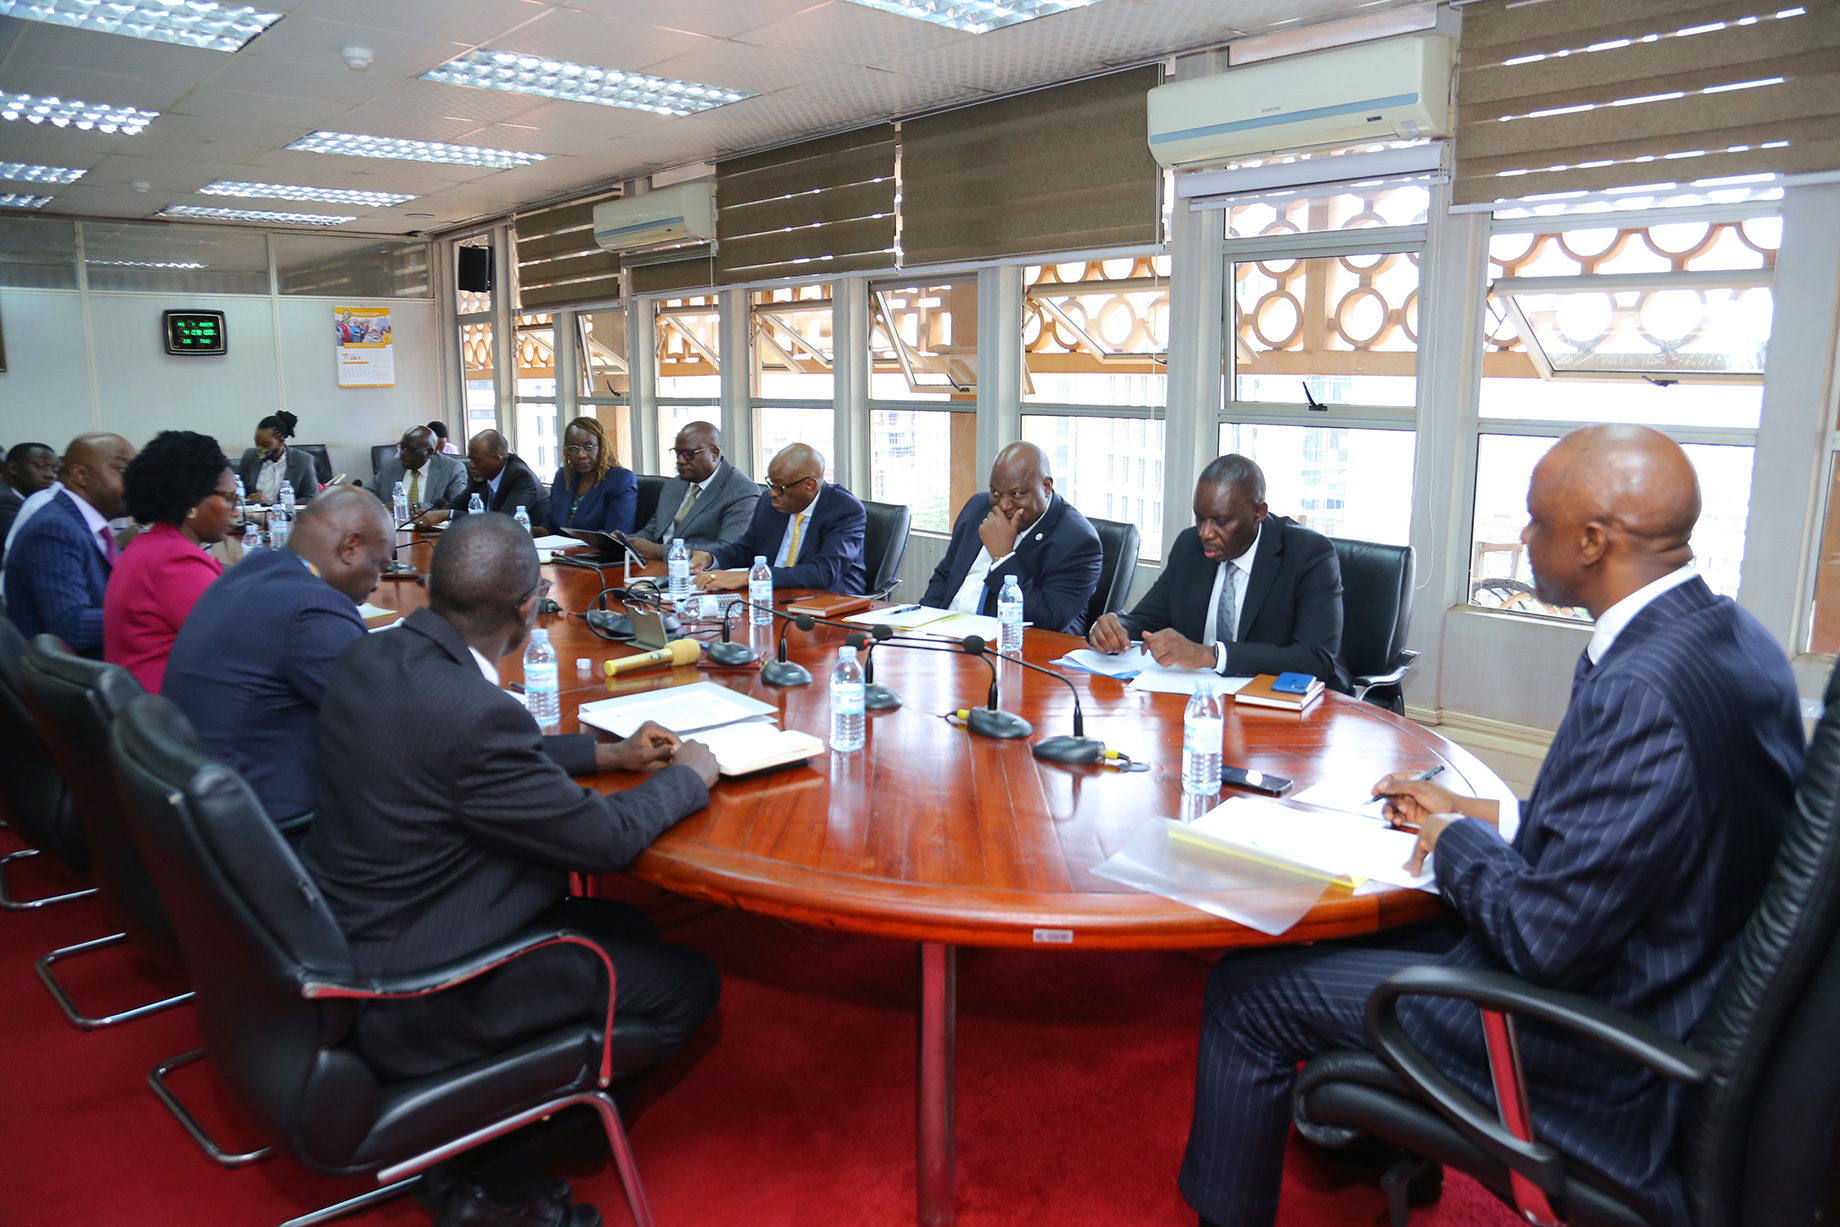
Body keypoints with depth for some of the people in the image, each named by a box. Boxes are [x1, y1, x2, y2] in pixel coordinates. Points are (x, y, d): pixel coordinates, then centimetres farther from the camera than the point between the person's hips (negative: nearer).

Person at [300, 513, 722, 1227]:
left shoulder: (367, 659, -2)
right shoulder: (473, 712, -30)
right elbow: (608, 839, -19)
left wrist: (608, 753, 17)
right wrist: (687, 775, 0)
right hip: (402, 1001, -9)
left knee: (622, 927, 18)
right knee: (685, 984, 0)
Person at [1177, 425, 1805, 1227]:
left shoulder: (1635, 693, -32)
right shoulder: (1734, 639, -1)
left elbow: (1548, 941, -28)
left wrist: (1461, 842, -11)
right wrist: (1484, 817, 9)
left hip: (1593, 1062, -10)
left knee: (1246, 992, -1)